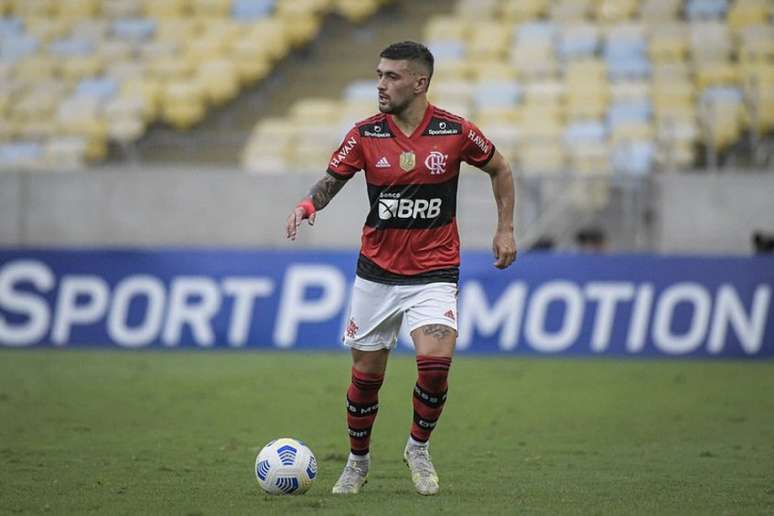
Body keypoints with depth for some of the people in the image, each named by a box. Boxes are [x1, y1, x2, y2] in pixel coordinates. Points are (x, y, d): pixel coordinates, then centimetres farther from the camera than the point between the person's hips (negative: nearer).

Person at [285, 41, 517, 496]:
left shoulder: (455, 132, -7)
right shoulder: (365, 135, -4)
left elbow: (500, 170, 10)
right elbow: (332, 180, 7)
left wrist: (506, 229, 6)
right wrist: (309, 203, -15)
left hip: (434, 273, -2)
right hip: (376, 272, 2)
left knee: (435, 362, -20)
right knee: (366, 373, 6)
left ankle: (419, 448, 5)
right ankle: (358, 460, 29)